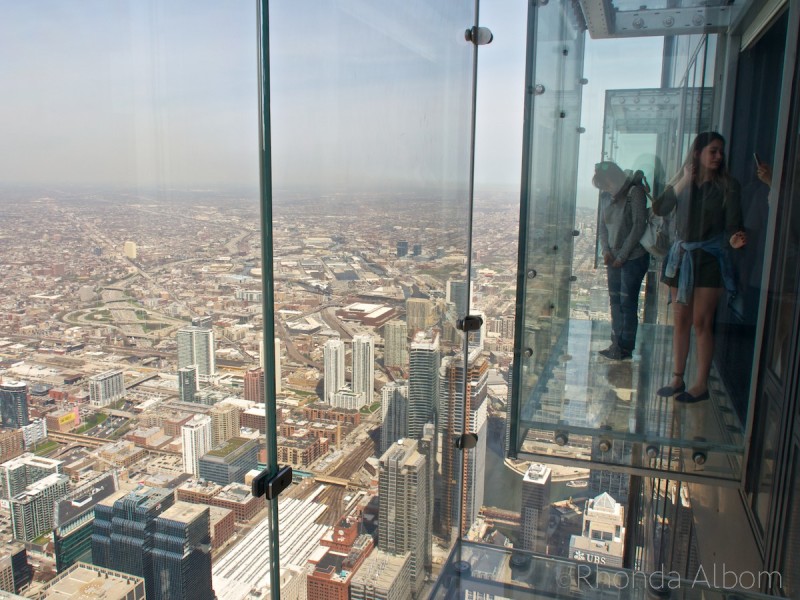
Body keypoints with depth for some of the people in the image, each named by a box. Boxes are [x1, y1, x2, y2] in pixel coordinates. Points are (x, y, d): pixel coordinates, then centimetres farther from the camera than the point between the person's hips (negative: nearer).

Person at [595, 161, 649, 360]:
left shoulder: (635, 191, -11)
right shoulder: (606, 196, 9)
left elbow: (639, 225, -15)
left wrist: (623, 255, -13)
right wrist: (606, 251, -3)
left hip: (633, 257, -7)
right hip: (614, 259, 7)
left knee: (627, 302, -3)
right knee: (615, 300, 9)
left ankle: (625, 348, 6)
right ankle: (616, 344, 18)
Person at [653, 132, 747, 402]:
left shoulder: (728, 185, -1)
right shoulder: (682, 182, 7)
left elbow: (733, 224, -6)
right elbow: (660, 209, -5)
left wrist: (734, 239, -26)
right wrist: (683, 182, -11)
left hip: (710, 258, -3)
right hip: (681, 256, 3)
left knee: (701, 322, -4)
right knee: (681, 320, 8)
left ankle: (701, 385, 4)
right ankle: (677, 378, 18)